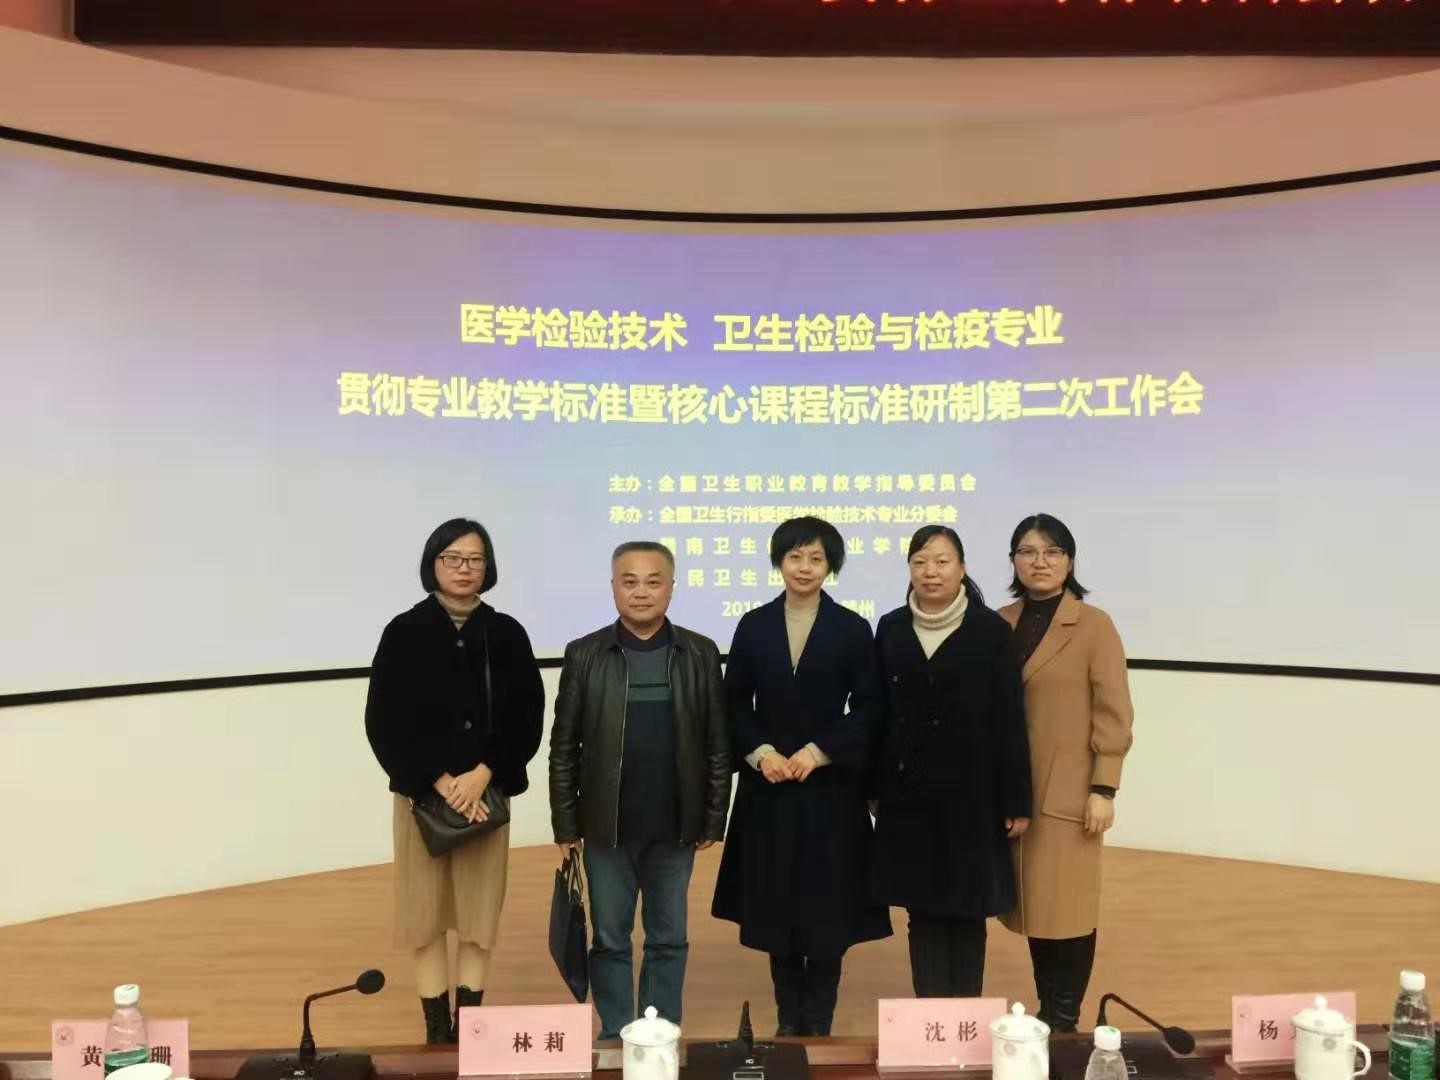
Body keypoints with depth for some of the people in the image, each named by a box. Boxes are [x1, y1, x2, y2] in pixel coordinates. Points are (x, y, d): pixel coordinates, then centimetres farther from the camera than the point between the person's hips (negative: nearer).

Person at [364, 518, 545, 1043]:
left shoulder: (506, 634, 2)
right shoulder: (404, 632, -3)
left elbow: (527, 718, 0)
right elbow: (384, 723, -6)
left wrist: (484, 775, -12)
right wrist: (439, 781, -12)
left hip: (487, 793, 1)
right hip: (421, 793, -1)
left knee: (478, 913, 6)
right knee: (426, 913, 4)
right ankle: (437, 1030, 17)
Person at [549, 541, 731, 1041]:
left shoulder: (700, 654, -1)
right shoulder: (584, 654, -2)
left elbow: (718, 744, 2)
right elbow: (564, 746, 0)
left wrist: (713, 820, 0)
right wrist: (565, 824, -2)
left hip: (675, 827, 1)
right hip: (606, 827, 0)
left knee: (669, 939, 13)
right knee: (610, 940, 11)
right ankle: (614, 1037, 26)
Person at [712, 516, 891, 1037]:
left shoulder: (852, 628, 0)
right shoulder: (753, 626, 4)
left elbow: (868, 708, -2)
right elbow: (735, 703, 4)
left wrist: (818, 751, -13)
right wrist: (760, 752, -11)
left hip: (831, 785, -1)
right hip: (767, 785, 2)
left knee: (827, 904, 2)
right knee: (776, 903, 8)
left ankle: (819, 1022, 17)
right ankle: (788, 1019, 22)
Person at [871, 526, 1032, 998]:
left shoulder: (991, 630, -5)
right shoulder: (891, 629, 4)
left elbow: (1011, 721, -5)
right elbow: (878, 714, 7)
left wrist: (1017, 801, -7)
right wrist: (872, 788, 6)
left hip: (970, 792, -2)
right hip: (907, 792, 3)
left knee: (967, 913, 6)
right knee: (922, 912, 9)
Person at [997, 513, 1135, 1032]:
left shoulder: (1093, 625, -5)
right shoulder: (1000, 624, 6)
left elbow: (1113, 714, -7)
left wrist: (1103, 789, -11)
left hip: (1068, 791, -4)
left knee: (1067, 907, 2)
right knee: (1032, 906, 11)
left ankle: (1065, 1019, 16)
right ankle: (1045, 1010, 25)